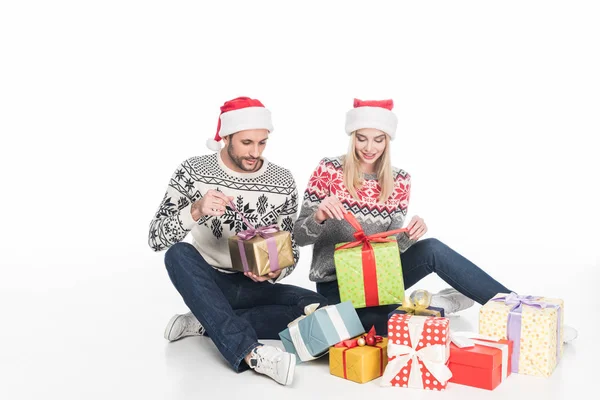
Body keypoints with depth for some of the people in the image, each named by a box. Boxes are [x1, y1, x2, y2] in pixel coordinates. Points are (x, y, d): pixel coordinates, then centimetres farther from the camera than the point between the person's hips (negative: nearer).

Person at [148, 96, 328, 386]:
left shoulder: (283, 182, -6)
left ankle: (204, 323, -18)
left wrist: (275, 272, -21)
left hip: (255, 287, 1)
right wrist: (196, 210, -33)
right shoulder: (192, 172, -9)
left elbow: (291, 250, 2)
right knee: (178, 254, -33)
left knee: (318, 308, -23)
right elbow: (156, 239, -15)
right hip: (207, 283, -1)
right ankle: (252, 353, -41)